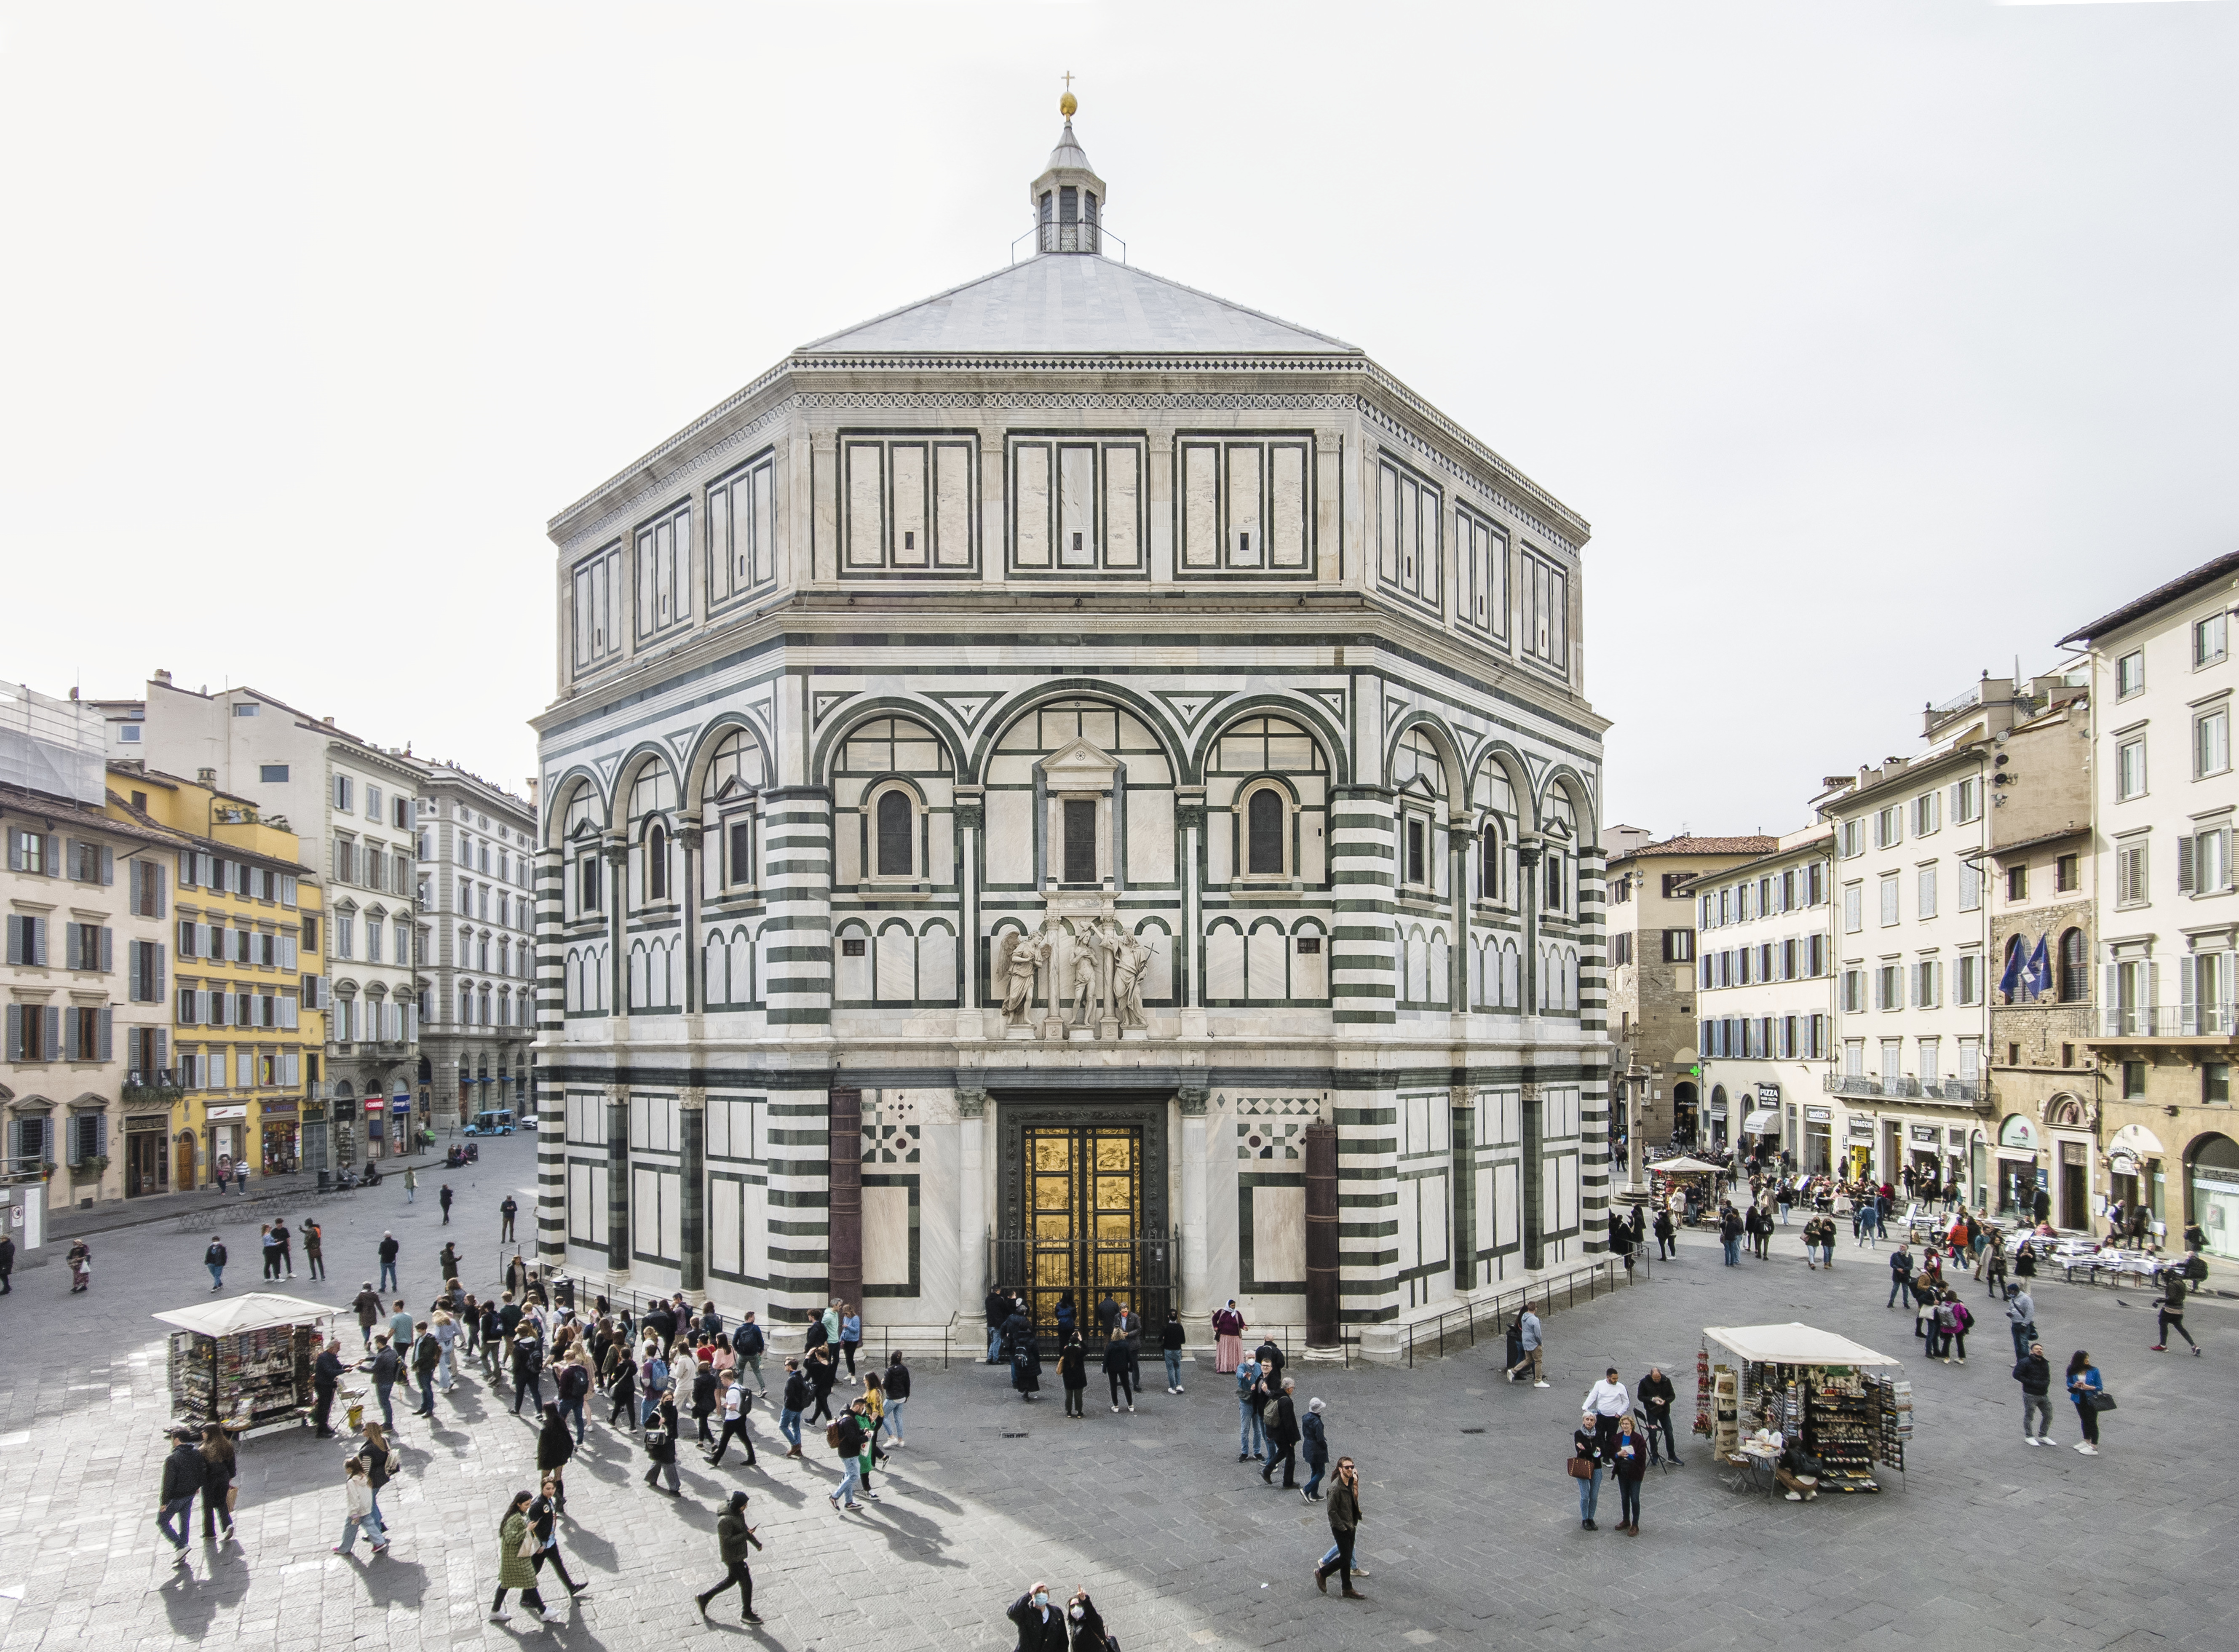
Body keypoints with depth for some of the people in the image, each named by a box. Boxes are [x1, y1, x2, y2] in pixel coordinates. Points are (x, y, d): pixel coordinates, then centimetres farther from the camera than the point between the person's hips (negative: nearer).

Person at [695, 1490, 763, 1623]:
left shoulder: (738, 1513, -2)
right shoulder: (725, 1520, -31)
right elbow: (727, 1541, -28)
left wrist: (756, 1542, 12)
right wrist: (746, 1535, -26)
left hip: (739, 1554, 9)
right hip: (733, 1557, -9)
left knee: (732, 1579, 25)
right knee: (746, 1583, 2)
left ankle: (703, 1598, 37)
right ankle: (746, 1615, 22)